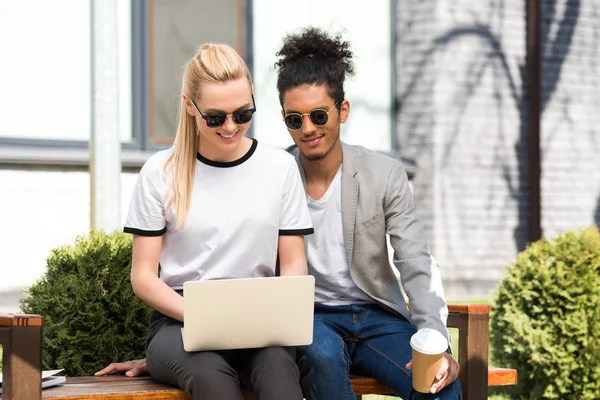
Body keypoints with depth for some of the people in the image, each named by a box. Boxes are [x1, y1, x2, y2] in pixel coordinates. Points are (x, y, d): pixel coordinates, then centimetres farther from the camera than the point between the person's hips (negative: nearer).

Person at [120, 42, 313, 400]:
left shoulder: (280, 167, 9)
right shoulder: (161, 172, 4)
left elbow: (294, 264, 11)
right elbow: (143, 276, 4)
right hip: (179, 322, -1)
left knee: (277, 362, -35)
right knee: (210, 371, -37)